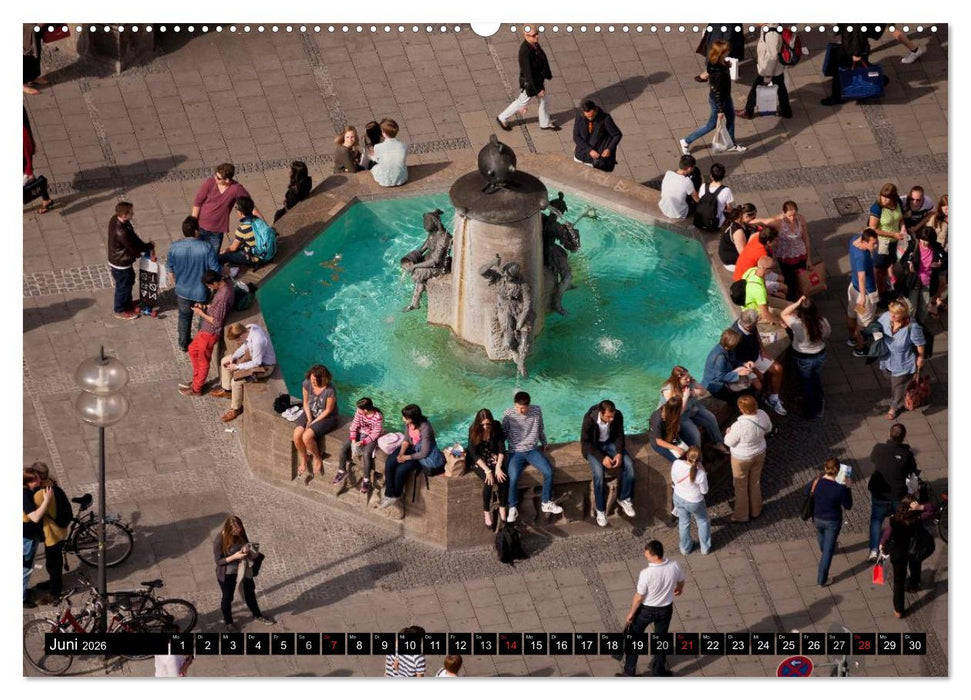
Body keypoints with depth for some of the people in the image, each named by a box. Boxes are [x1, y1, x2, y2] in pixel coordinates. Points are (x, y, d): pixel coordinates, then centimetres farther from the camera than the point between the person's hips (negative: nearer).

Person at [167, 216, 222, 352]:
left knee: (184, 317, 25)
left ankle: (183, 344, 40)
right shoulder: (206, 248, -26)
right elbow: (216, 270, -20)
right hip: (202, 291, -2)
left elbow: (170, 270, -3)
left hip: (182, 291, 2)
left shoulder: (174, 247, -17)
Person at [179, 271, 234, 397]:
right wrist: (204, 306, 0)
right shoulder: (225, 285, -4)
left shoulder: (223, 296, -34)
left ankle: (196, 389, 30)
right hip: (206, 329, 10)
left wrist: (201, 313, -17)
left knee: (203, 361, 10)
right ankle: (196, 381, 42)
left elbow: (216, 322, -27)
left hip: (210, 332, -10)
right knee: (193, 350, 26)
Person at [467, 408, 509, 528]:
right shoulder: (474, 430, -15)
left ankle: (502, 509, -9)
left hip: (494, 458, 3)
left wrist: (498, 467, -19)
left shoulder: (496, 427, -8)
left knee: (503, 478, -25)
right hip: (479, 461, -3)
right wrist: (487, 470, -26)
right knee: (489, 481, -29)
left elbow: (501, 448, -6)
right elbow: (473, 453, -18)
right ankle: (486, 513, -15)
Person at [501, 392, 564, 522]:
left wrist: (544, 444, 24)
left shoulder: (536, 411, -2)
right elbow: (504, 433, 3)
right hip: (515, 452, -2)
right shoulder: (508, 414, -8)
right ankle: (513, 508, -6)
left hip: (532, 450, 2)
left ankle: (546, 503, 1)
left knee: (548, 472, -19)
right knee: (513, 478, -27)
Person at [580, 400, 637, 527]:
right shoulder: (589, 419, -29)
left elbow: (619, 435, -2)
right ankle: (600, 510, -13)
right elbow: (585, 442, -20)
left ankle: (624, 499, 3)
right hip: (593, 446, -4)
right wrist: (602, 457, -28)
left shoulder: (618, 416, -18)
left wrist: (619, 453, -18)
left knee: (629, 464, -17)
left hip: (610, 443, 4)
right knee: (598, 473, -29)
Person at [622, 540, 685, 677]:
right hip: (665, 609, 3)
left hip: (646, 609, -3)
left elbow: (639, 597, -21)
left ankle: (629, 671, 30)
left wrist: (631, 613, -4)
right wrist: (679, 589, 27)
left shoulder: (646, 574, -33)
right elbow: (681, 581, 2)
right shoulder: (674, 567, -21)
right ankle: (658, 671, 38)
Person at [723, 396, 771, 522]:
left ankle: (742, 516, 37)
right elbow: (768, 429, 0)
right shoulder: (762, 415, -22)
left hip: (742, 459, -5)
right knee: (755, 483, 27)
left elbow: (729, 442, -22)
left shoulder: (739, 426, -39)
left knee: (741, 486, 19)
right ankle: (755, 511, 46)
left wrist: (728, 432, -1)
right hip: (759, 454, 5)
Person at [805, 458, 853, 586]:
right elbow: (848, 506, -13)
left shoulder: (816, 482, -21)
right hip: (832, 522, -4)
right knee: (828, 550, 12)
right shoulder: (840, 488, -29)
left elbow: (805, 492, 1)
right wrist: (847, 488, -8)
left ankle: (824, 549, 71)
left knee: (820, 533, 38)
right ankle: (821, 580, 20)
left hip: (817, 518, 4)